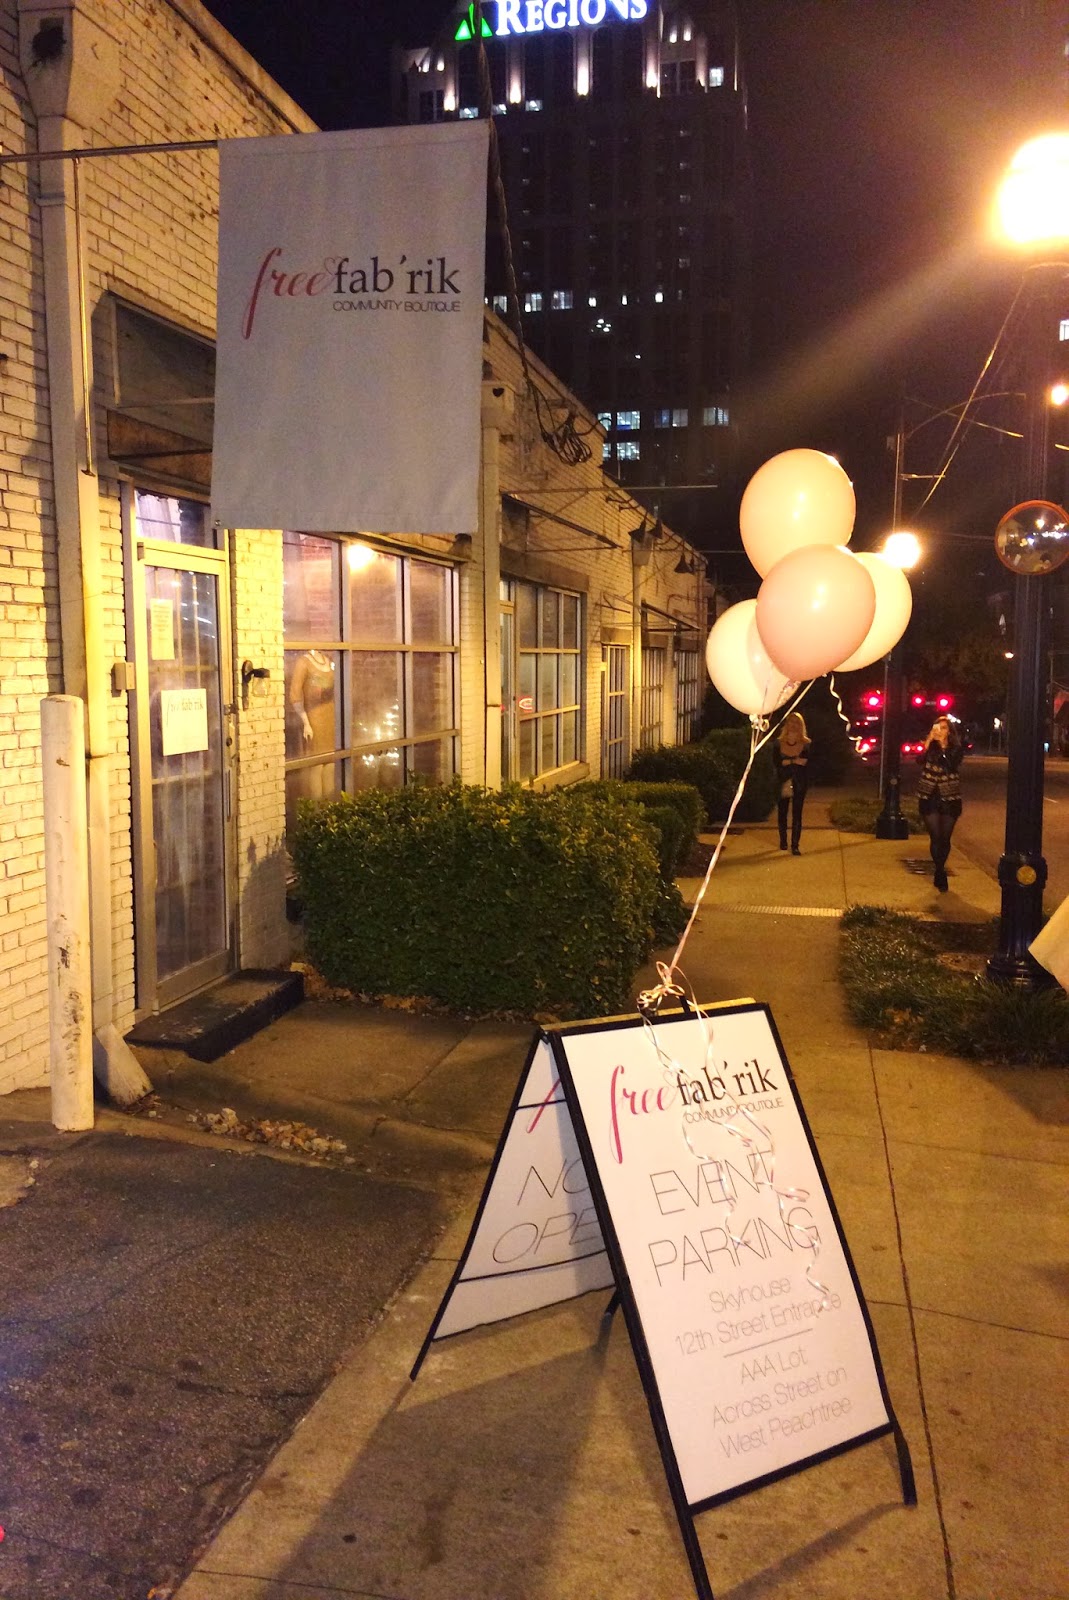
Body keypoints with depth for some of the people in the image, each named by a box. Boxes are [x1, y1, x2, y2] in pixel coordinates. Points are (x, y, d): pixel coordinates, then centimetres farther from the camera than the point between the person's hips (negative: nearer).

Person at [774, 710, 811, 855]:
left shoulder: (807, 744, 2)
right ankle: (783, 841, 24)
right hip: (783, 782, 1)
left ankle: (795, 845, -5)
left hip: (799, 783, -1)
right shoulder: (778, 743, 3)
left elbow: (808, 763, -5)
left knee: (797, 814, -5)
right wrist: (793, 761, -18)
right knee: (783, 812, 10)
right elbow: (776, 762, -9)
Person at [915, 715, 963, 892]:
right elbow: (920, 760, -13)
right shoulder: (928, 746, 4)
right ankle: (941, 875, 3)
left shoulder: (956, 748, -1)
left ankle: (939, 872, 28)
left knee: (945, 839, 6)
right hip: (929, 798, 0)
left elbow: (952, 766, -18)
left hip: (949, 799, 0)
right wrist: (929, 741, -17)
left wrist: (943, 746, -19)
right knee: (935, 838, -6)